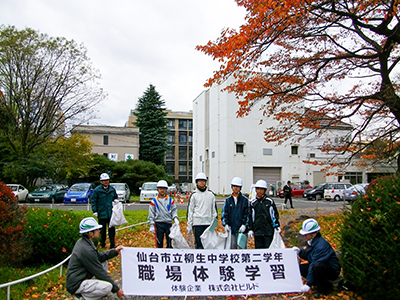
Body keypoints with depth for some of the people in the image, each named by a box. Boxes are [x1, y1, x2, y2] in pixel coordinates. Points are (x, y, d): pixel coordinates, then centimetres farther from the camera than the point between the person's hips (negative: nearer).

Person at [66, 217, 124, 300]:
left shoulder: (82, 241, 4)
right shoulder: (86, 250, -25)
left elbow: (99, 257, 15)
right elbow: (99, 272, -19)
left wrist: (115, 251, 4)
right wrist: (116, 289, -11)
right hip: (76, 285, -10)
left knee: (104, 261, 13)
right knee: (108, 286, -25)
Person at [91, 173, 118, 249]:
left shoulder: (112, 189, 7)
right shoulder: (97, 190, -5)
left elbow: (115, 198, 21)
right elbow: (93, 200, -2)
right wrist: (95, 211, -7)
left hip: (111, 213, 3)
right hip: (102, 213, -3)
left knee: (112, 229, 1)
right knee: (102, 229, 7)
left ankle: (112, 244, 7)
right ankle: (102, 244, 22)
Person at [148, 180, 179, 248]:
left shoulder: (170, 200, 9)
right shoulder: (154, 201, 4)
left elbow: (174, 210, 11)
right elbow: (151, 215, 3)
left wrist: (175, 218, -8)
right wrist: (151, 225, -3)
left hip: (169, 223, 2)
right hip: (159, 224, -2)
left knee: (170, 242, 3)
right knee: (159, 243, 2)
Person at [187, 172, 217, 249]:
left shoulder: (211, 195, 11)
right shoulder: (194, 195, 4)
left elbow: (214, 209, 16)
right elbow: (190, 211, 3)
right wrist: (189, 225, -1)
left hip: (208, 223, 3)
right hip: (197, 223, -3)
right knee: (199, 244, -3)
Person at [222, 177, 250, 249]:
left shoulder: (245, 200, 4)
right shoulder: (228, 200, 12)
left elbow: (247, 214, 1)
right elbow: (224, 213, 10)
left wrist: (244, 225, -9)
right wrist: (226, 224, -3)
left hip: (241, 229, -2)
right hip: (231, 229, 3)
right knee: (232, 247, 5)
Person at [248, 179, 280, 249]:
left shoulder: (270, 201, 3)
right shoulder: (253, 203, 7)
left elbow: (275, 214, 8)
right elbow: (250, 217, 10)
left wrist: (277, 226, 3)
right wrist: (250, 229, 6)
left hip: (269, 231, -2)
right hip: (257, 231, 2)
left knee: (268, 248, -2)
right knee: (258, 248, 5)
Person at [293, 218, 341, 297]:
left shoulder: (321, 245, -28)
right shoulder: (311, 241, 0)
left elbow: (314, 264, -29)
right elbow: (308, 256, 11)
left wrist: (308, 284, -28)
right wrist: (300, 251, -10)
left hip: (332, 271, -9)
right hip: (321, 268, 9)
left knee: (317, 265, -38)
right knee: (300, 268, -5)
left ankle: (322, 290, -14)